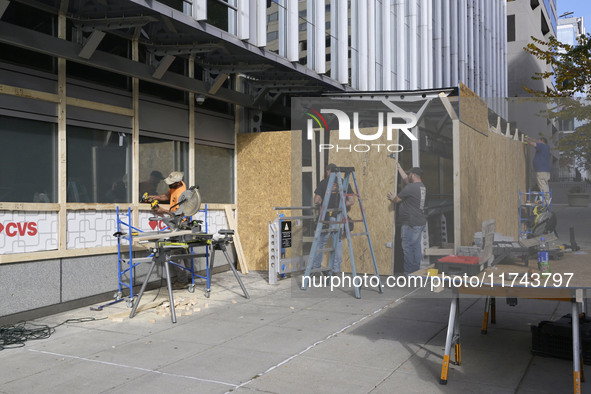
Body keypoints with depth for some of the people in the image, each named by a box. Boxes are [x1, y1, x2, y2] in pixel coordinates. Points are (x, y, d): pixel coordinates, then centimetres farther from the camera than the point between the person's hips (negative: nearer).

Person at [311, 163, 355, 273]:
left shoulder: (323, 182, -1)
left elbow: (316, 201, -5)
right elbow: (351, 201, 1)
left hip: (326, 216, -2)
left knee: (321, 241, 8)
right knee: (338, 242, 8)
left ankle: (315, 267, 15)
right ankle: (336, 269, 10)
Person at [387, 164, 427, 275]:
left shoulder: (410, 188, -16)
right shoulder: (422, 187, 12)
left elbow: (397, 200, -6)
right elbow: (405, 179, 28)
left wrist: (392, 197, 17)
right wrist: (399, 168, 36)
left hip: (410, 223, -9)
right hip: (420, 222, 9)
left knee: (408, 248, -4)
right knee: (416, 246, 13)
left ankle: (408, 273, 0)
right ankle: (416, 271, 19)